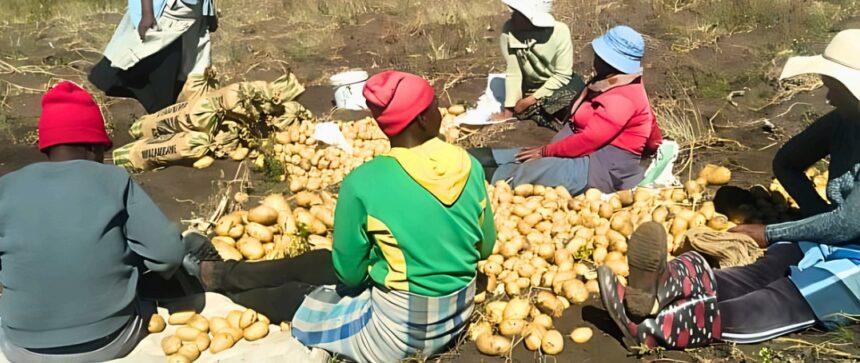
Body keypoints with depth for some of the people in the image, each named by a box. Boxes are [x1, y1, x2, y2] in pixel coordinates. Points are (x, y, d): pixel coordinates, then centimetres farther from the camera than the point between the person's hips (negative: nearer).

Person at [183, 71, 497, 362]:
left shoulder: (363, 183, -21)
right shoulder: (469, 166, -9)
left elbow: (349, 273, -9)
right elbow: (485, 247, 5)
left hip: (396, 333, -5)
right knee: (318, 263, 21)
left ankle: (215, 275, 46)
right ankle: (219, 274, 42)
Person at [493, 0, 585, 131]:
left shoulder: (560, 31, -23)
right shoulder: (509, 29, -20)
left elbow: (562, 75, -18)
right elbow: (513, 73, -15)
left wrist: (531, 100, -22)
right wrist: (508, 111, -17)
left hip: (559, 85, -1)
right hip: (532, 88, 1)